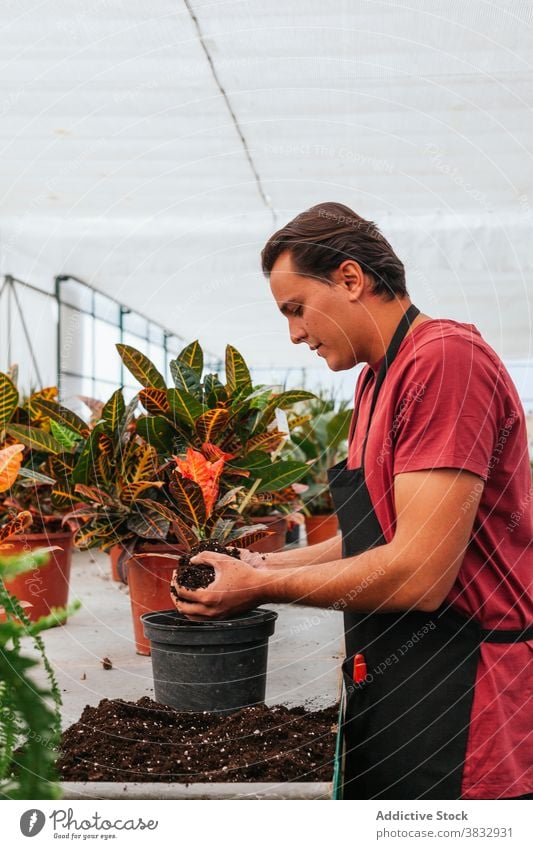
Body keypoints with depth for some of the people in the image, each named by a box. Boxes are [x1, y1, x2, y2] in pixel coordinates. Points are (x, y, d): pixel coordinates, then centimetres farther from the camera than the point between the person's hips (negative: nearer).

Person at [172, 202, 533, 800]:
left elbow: (419, 573, -24)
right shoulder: (376, 380, 13)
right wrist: (264, 566, 7)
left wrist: (262, 587, -13)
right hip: (390, 685, 9)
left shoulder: (445, 358, -18)